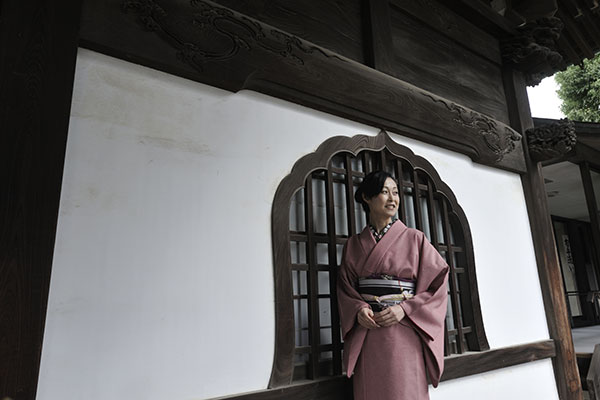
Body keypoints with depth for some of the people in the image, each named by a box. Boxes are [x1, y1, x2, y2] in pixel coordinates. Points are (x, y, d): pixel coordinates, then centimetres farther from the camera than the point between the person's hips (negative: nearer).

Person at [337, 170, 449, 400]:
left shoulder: (415, 239, 3)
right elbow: (345, 288, 8)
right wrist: (359, 309, -11)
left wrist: (404, 309, -13)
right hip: (366, 336, 2)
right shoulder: (354, 245, 9)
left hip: (405, 335, -1)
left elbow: (437, 284, -1)